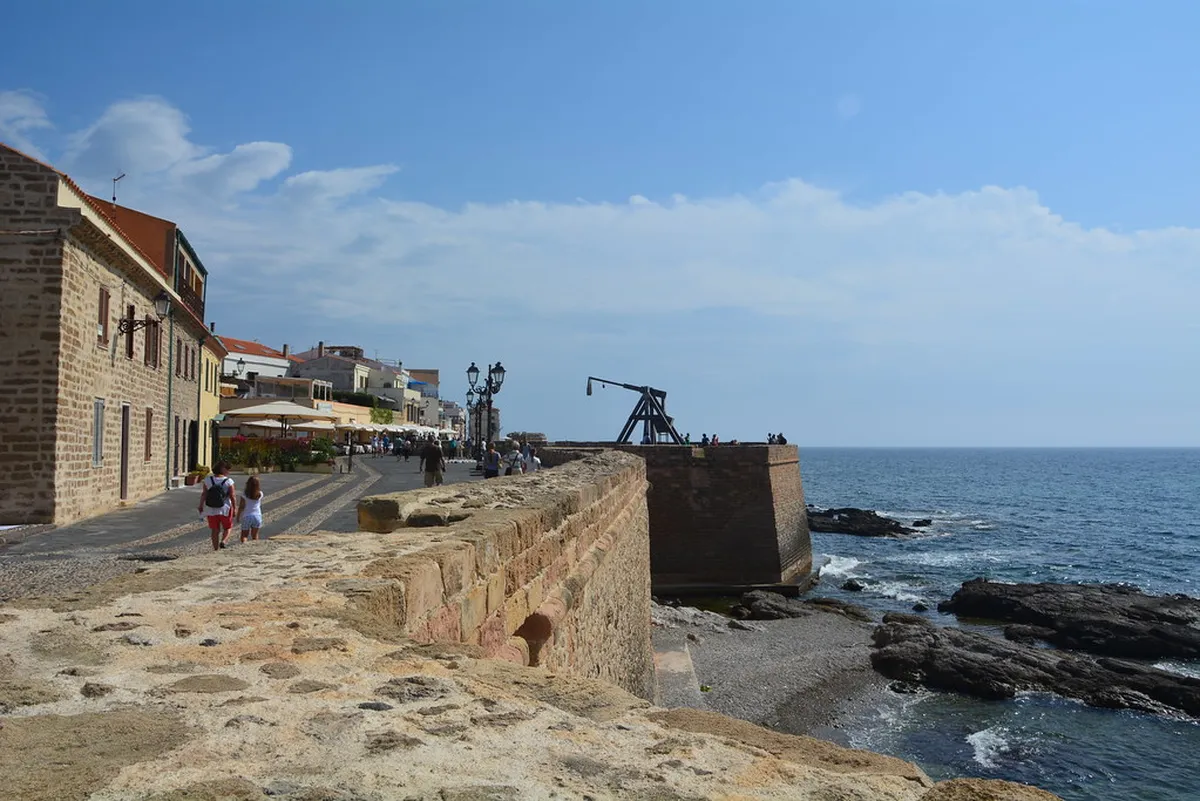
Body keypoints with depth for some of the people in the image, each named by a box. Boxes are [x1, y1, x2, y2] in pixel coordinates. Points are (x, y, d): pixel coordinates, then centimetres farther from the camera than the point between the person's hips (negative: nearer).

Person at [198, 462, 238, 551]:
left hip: (211, 510, 3)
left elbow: (203, 494, -3)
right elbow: (233, 497, -12)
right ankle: (223, 541, -9)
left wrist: (201, 505, 8)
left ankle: (216, 549, 17)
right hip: (225, 510, -3)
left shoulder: (207, 480, -3)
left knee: (215, 530, 14)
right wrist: (235, 508, -3)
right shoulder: (229, 481, -12)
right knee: (227, 528, 16)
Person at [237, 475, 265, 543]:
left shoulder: (244, 493, -8)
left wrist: (238, 516, 6)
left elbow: (241, 507, -6)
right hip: (257, 515, 2)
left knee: (244, 535, 5)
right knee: (255, 535, 14)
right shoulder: (260, 494, -3)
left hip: (246, 516, -2)